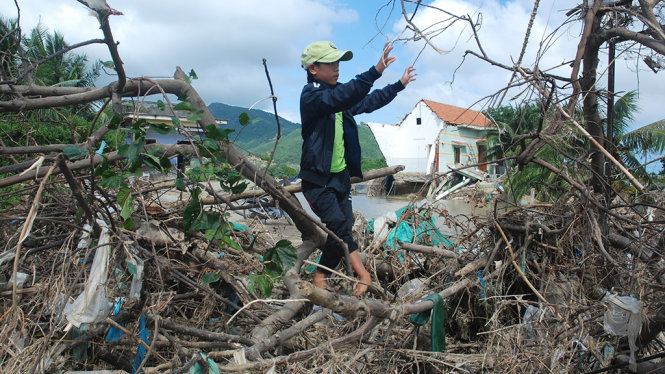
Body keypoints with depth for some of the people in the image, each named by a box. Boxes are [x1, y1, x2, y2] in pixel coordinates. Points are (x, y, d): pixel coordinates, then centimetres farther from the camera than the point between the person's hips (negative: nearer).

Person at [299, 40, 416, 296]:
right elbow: (342, 97, -34)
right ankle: (363, 275, -2)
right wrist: (375, 71, -42)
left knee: (341, 231, 6)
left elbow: (368, 102, 26)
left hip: (341, 175, 8)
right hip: (318, 178, -8)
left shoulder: (338, 93, 12)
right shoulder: (311, 95, -15)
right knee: (339, 225, -15)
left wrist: (399, 85, 29)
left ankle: (321, 277, 18)